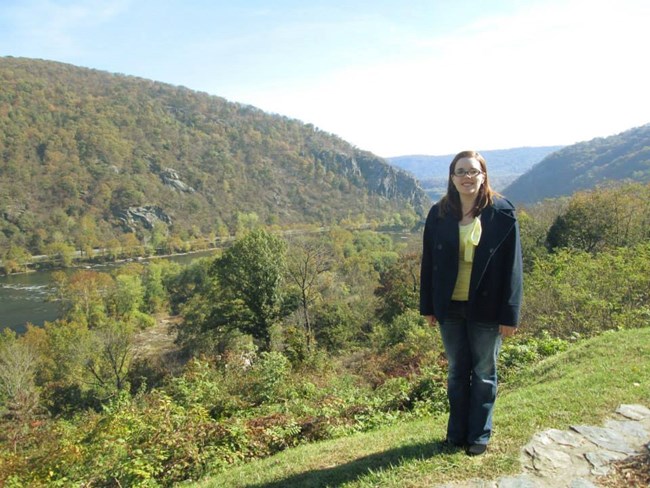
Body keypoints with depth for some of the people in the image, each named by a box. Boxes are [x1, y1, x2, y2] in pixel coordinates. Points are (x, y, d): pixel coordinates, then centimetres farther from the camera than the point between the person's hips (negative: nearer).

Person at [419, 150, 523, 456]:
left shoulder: (502, 213, -8)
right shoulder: (439, 215, 0)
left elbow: (512, 266, -8)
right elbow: (429, 263, 4)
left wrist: (510, 314, -10)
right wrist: (428, 306, 5)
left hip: (486, 308, -2)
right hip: (450, 308, 3)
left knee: (484, 373, 12)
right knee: (457, 371, 16)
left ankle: (479, 435, 28)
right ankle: (457, 433, 31)